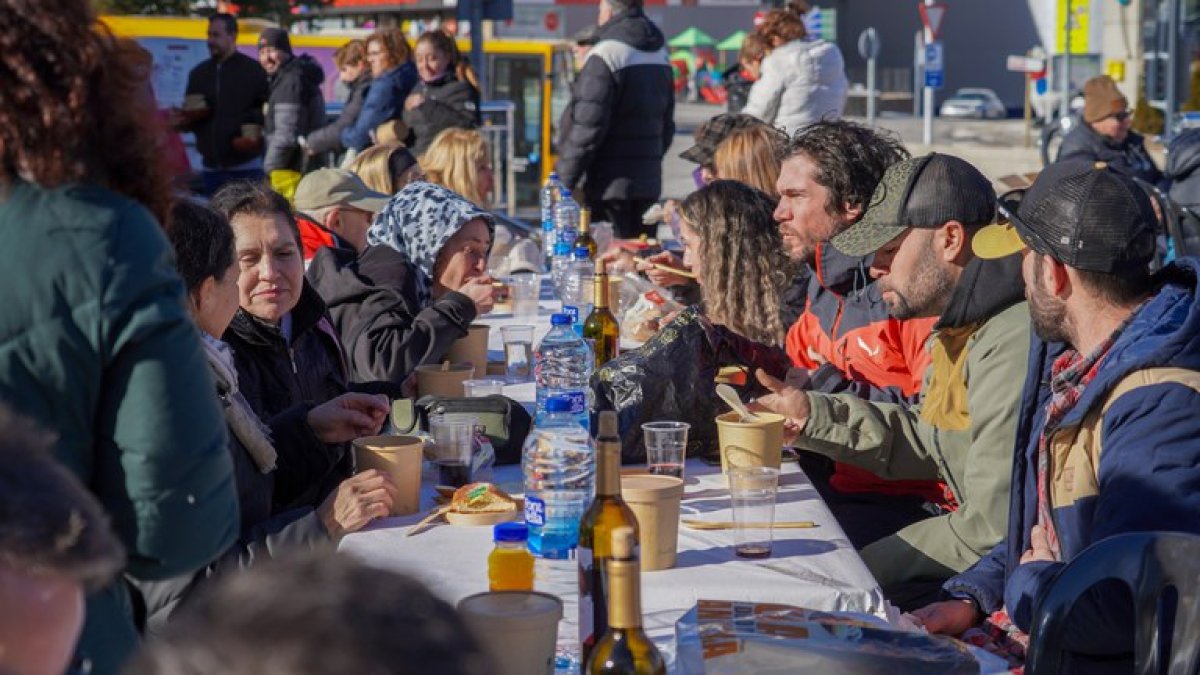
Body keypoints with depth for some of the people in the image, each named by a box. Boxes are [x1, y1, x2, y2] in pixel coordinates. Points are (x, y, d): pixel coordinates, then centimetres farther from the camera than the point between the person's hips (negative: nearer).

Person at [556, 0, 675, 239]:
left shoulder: (605, 56, -14)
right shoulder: (660, 55, 13)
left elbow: (587, 127, -18)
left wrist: (564, 180, -12)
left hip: (609, 186, -8)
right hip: (648, 183, 8)